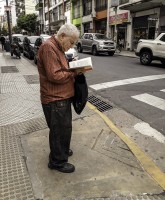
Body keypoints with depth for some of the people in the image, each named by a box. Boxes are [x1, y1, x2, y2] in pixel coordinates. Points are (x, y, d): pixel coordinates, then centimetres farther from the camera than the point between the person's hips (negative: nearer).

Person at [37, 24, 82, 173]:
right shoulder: (49, 47, -19)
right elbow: (54, 76, -25)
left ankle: (62, 150, 43)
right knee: (60, 130, 2)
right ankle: (58, 161, 20)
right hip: (55, 99, -10)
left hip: (62, 97, 10)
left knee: (64, 127, 23)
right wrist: (74, 73, -15)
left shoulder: (57, 47, 15)